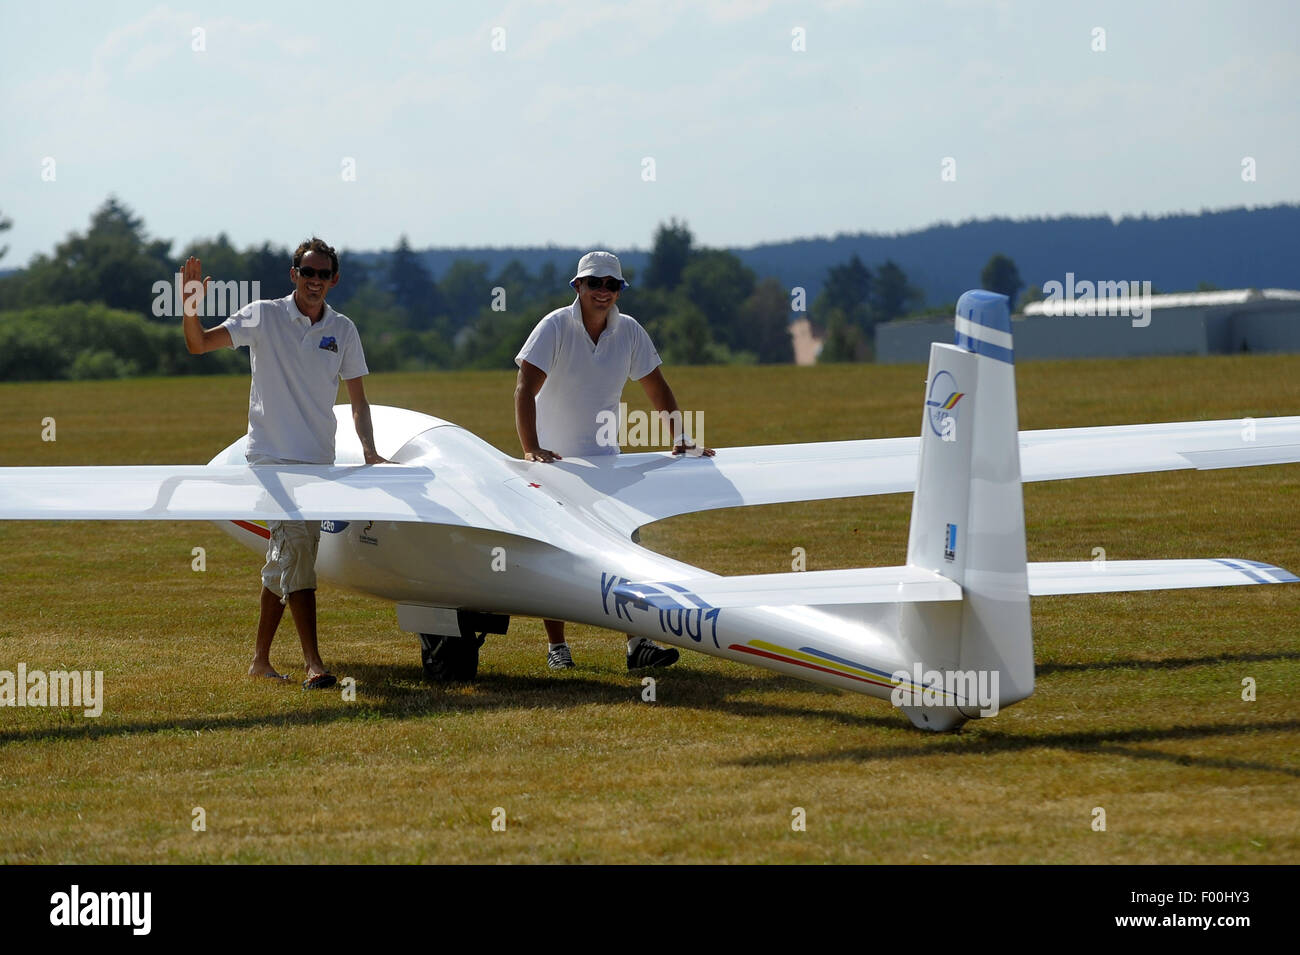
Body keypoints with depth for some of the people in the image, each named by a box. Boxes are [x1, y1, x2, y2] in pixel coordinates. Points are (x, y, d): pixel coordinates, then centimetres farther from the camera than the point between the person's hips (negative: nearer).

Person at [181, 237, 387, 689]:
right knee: (295, 544, -18)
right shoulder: (264, 317, -3)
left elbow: (358, 399, 11)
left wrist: (368, 449, -2)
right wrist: (191, 306, -26)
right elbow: (198, 344, -7)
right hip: (272, 455, -4)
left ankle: (260, 658, 21)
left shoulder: (342, 330, 8)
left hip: (319, 461, 5)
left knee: (284, 558, 10)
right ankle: (312, 663, -20)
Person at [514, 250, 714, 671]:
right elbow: (525, 389, -25)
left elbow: (656, 388, 8)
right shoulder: (555, 328, -16)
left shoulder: (630, 332, -3)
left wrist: (680, 440, 2)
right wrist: (530, 449, -36)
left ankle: (637, 644, -6)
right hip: (554, 460, -3)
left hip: (604, 460, 3)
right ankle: (556, 646, 12)